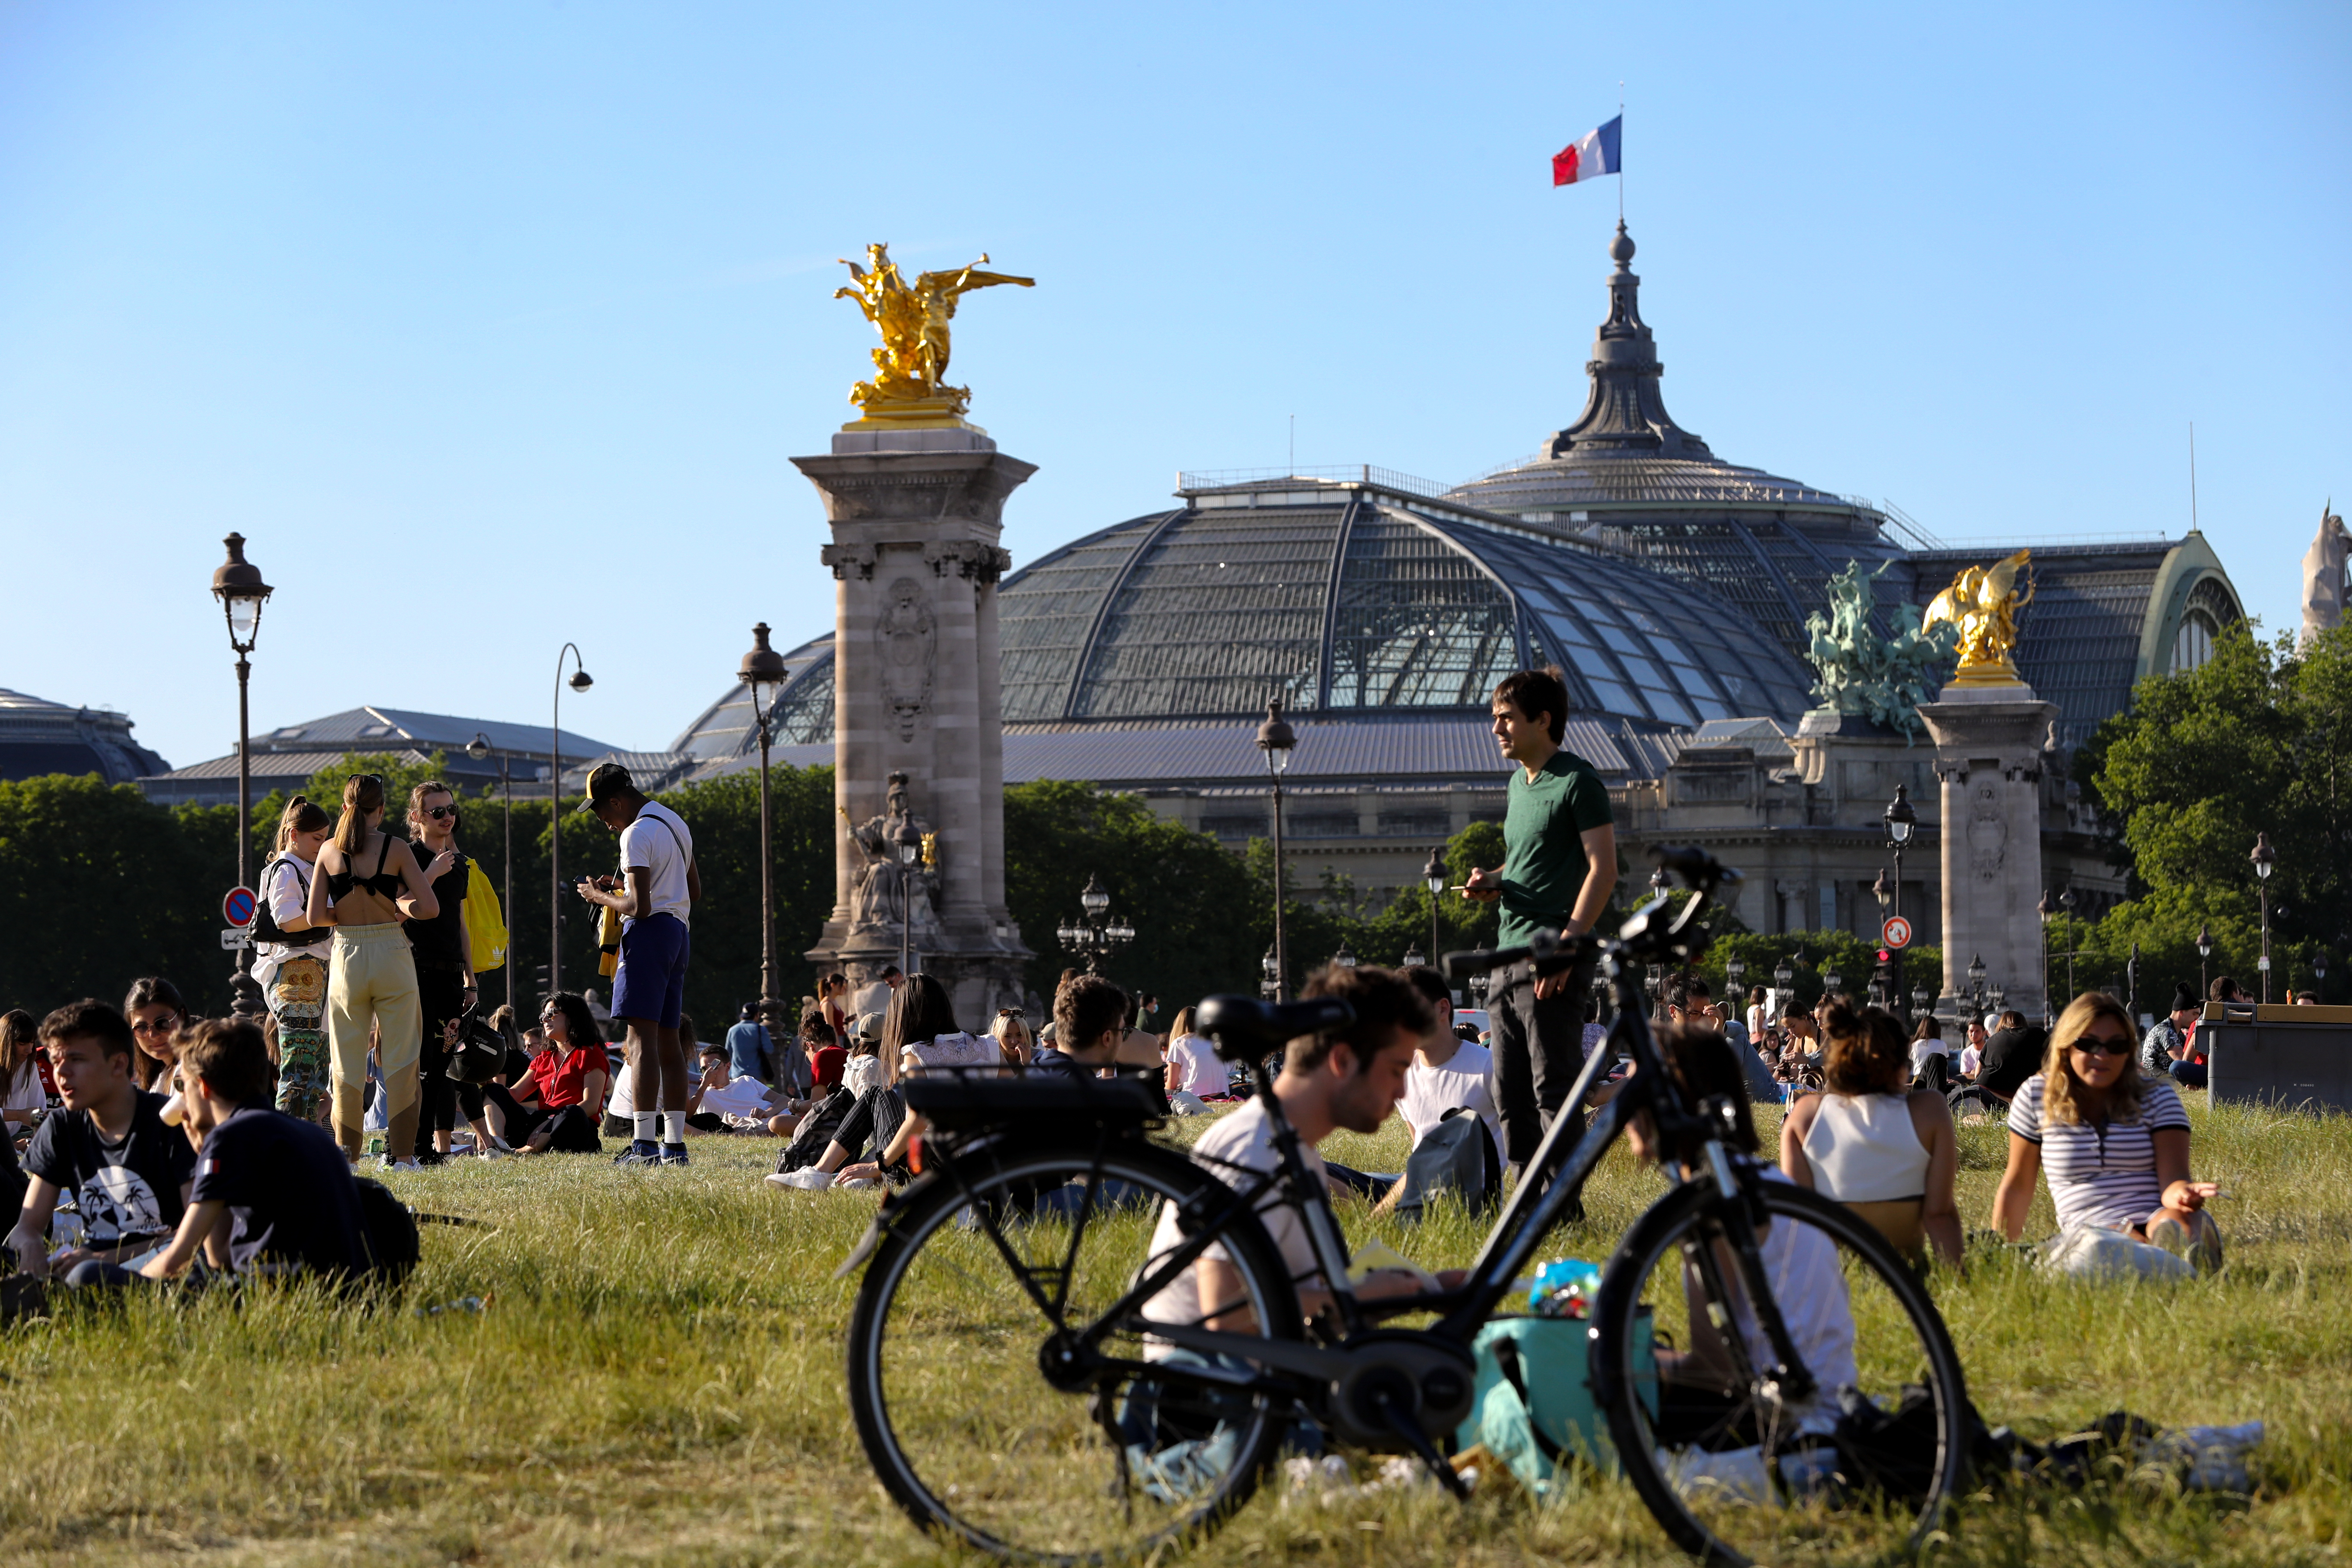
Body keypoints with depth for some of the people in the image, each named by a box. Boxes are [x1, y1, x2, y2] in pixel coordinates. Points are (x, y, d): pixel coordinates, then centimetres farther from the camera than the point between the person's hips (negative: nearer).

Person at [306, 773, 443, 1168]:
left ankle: (346, 1152, 9)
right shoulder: (396, 848, -4)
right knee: (399, 1060, 3)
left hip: (347, 960, 2)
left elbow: (315, 916, 0)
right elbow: (428, 909, -8)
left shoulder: (329, 851, 1)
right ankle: (403, 1155, -1)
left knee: (348, 1062, 10)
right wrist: (394, 908, 9)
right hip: (392, 957, -2)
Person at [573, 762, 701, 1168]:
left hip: (649, 932, -9)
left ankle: (645, 1144, -18)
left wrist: (601, 896, -2)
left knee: (642, 1039, -12)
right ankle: (674, 1143, 9)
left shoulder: (637, 834, -13)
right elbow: (695, 891, 25)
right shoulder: (676, 824, 17)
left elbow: (640, 906, -20)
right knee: (669, 1040, 10)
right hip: (678, 930, 9)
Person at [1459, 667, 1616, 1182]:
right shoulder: (1520, 782, 19)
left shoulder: (1577, 782, -8)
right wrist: (1492, 882, 8)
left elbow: (1603, 869, -14)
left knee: (1553, 1088, -9)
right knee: (1510, 1093, 9)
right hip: (1510, 958, 9)